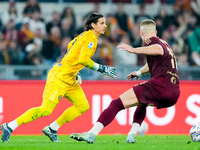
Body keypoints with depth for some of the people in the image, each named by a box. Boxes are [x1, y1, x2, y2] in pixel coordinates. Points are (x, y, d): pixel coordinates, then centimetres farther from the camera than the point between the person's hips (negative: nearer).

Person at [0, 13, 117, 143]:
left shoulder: (85, 35, 13)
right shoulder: (91, 38, -15)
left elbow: (71, 45, 29)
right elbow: (83, 59, -27)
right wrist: (102, 69, -19)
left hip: (69, 79, 10)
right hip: (61, 77, -10)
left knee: (83, 106, 8)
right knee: (46, 110, -14)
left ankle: (52, 129, 13)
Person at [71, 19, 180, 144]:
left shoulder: (149, 41, 4)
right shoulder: (164, 43, 30)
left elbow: (159, 50, -21)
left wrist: (134, 50, -25)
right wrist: (139, 72, 63)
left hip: (160, 84, -8)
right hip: (175, 93, 8)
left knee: (116, 104, -3)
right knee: (143, 102, 38)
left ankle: (92, 133, -14)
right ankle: (132, 135, 22)